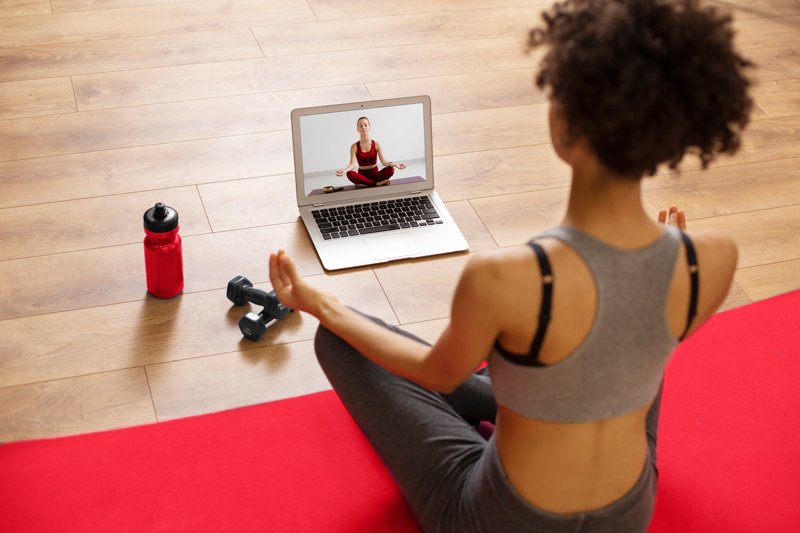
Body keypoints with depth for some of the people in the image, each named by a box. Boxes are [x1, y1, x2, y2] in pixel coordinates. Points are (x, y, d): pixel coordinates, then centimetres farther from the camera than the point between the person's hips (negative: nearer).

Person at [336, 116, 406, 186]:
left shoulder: (376, 144, 0)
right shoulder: (354, 146, -2)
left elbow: (384, 161, -9)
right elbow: (352, 164, -13)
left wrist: (394, 164, -31)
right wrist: (344, 170, -36)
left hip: (375, 175, 1)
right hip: (362, 175, -1)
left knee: (390, 170, -29)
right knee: (350, 174, -36)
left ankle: (364, 183, -27)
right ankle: (377, 183, -31)